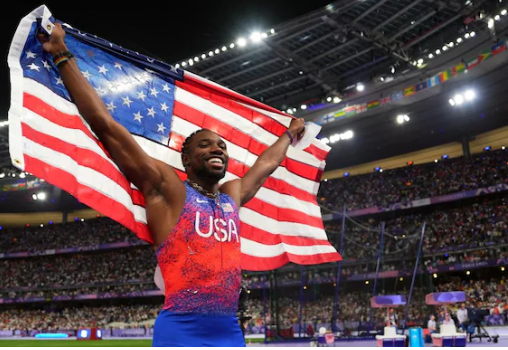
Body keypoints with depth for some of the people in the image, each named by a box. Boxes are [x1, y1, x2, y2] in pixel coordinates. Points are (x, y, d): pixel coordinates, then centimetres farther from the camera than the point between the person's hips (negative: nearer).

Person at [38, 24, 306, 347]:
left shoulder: (232, 196, 16)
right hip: (181, 332, -6)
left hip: (230, 333, 6)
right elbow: (105, 125, -2)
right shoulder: (167, 190, 0)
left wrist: (290, 135, 51)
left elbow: (267, 163, 36)